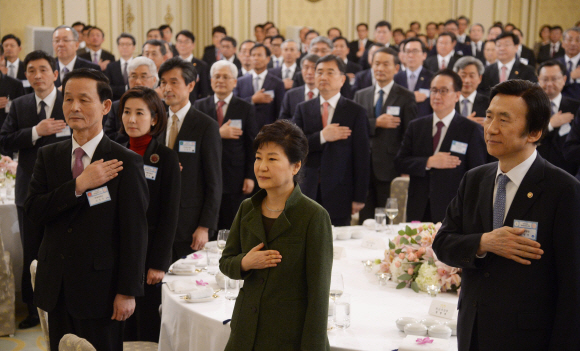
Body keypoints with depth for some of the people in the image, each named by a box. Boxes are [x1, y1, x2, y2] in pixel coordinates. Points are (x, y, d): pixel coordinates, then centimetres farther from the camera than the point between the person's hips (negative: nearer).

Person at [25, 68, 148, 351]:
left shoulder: (126, 162, -9)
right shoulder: (48, 156, 6)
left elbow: (135, 234, -10)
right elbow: (33, 210, -5)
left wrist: (128, 292, -12)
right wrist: (79, 185, -17)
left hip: (99, 290, -4)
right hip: (56, 288, 5)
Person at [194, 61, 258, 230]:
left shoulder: (246, 109, 5)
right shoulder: (200, 106, 9)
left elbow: (252, 146, 3)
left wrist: (250, 176, -4)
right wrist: (219, 133, -15)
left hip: (235, 181, -1)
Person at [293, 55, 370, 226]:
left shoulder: (356, 112, 3)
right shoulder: (303, 109, 11)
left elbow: (362, 157, 0)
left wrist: (359, 198, -4)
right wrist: (322, 137, -15)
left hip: (339, 194, -2)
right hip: (308, 192, 2)